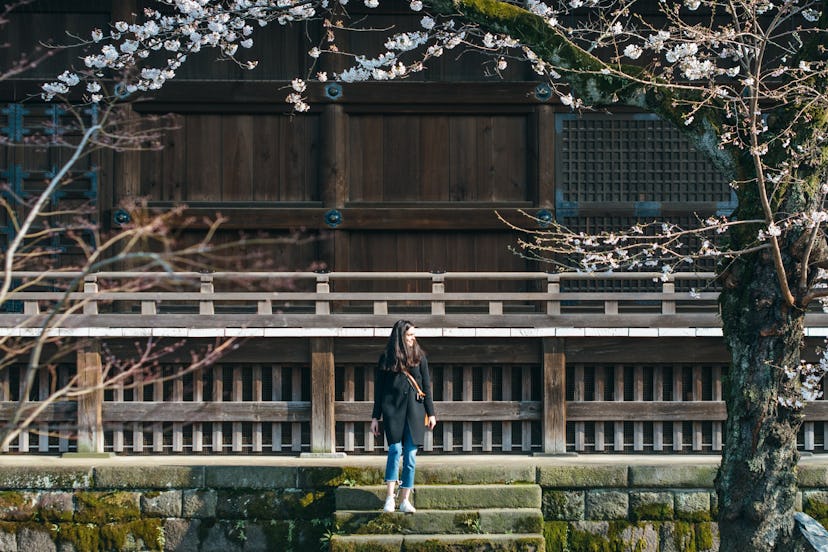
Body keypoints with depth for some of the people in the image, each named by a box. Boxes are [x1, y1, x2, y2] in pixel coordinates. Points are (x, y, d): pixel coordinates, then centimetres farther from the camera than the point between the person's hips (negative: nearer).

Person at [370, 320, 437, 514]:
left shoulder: (419, 356, 11)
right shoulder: (387, 358, 6)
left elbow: (426, 386, 12)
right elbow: (379, 388, 9)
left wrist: (431, 413, 7)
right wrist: (375, 417, 6)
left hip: (414, 410, 2)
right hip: (392, 409, -2)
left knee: (410, 454, -1)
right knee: (395, 449, -16)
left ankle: (405, 500, 4)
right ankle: (390, 496, -11)